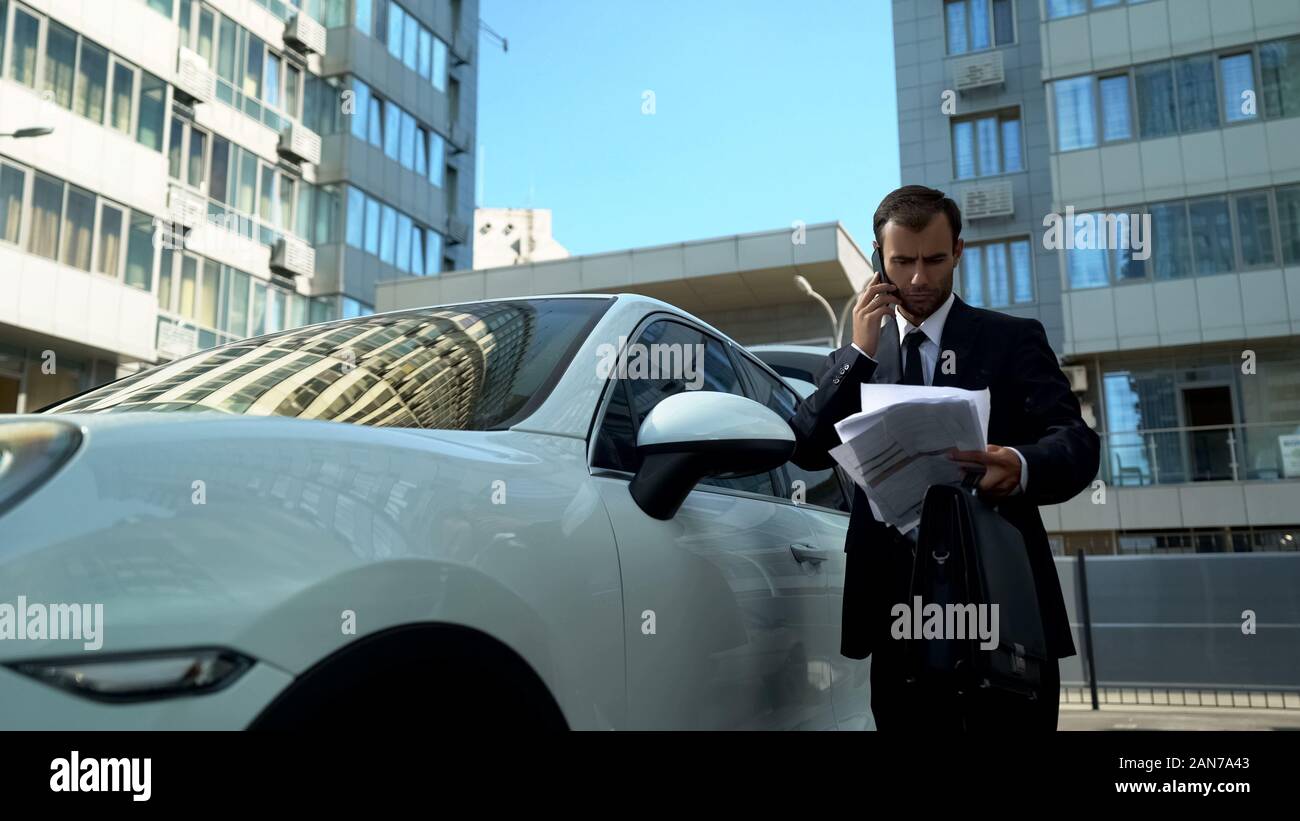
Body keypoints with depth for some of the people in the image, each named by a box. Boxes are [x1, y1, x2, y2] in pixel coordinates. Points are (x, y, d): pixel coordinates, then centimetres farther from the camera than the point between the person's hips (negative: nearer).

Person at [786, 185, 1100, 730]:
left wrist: (1022, 466, -30)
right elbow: (807, 451, 0)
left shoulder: (1012, 339, 5)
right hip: (897, 604, 2)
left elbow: (1077, 444, -7)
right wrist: (861, 352, -8)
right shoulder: (852, 361, 13)